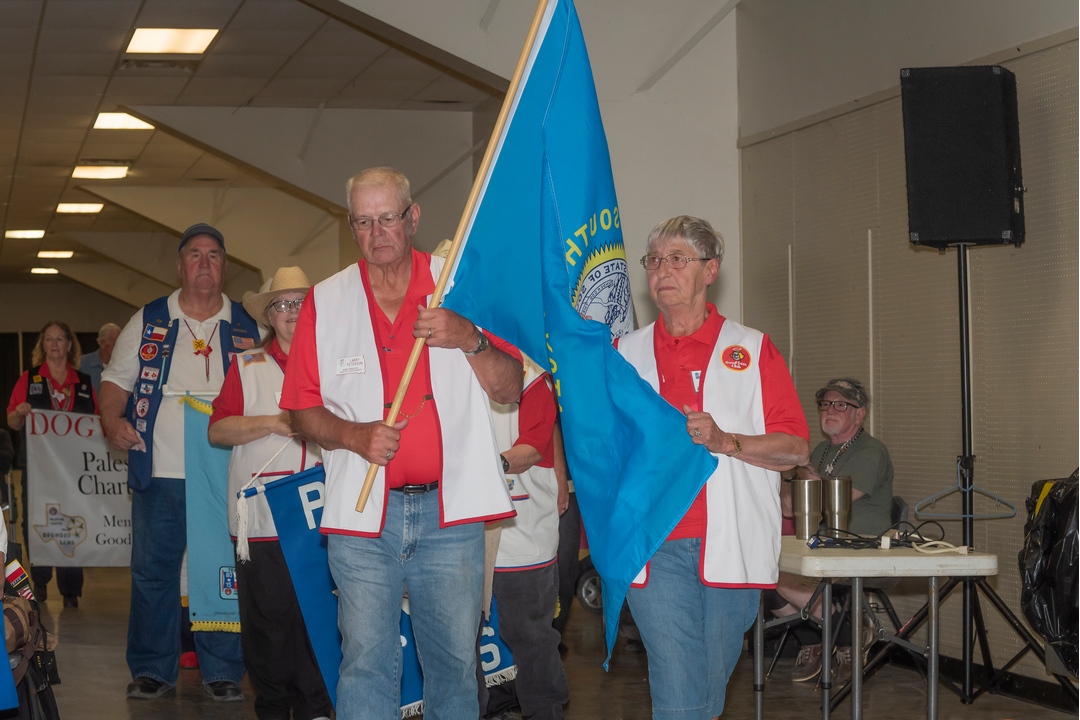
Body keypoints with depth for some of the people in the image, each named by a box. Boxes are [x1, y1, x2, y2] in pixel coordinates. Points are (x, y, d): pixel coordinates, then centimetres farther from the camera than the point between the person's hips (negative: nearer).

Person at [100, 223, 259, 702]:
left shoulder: (249, 328, 8)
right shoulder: (147, 323, 8)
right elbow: (115, 380, 9)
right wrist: (112, 421, -10)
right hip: (160, 470, 0)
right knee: (152, 570, 3)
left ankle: (222, 671, 11)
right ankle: (152, 670, 13)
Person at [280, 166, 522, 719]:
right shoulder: (325, 302, 7)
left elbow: (509, 390, 2)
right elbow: (301, 410, 8)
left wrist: (471, 340, -15)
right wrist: (354, 435, -11)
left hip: (450, 511, 0)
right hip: (362, 514, 0)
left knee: (455, 659, 5)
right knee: (366, 663, -3)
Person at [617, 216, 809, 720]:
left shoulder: (752, 350, 8)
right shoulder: (627, 352, 13)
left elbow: (795, 448, 2)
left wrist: (726, 442, -13)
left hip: (730, 546, 0)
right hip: (655, 548, 0)